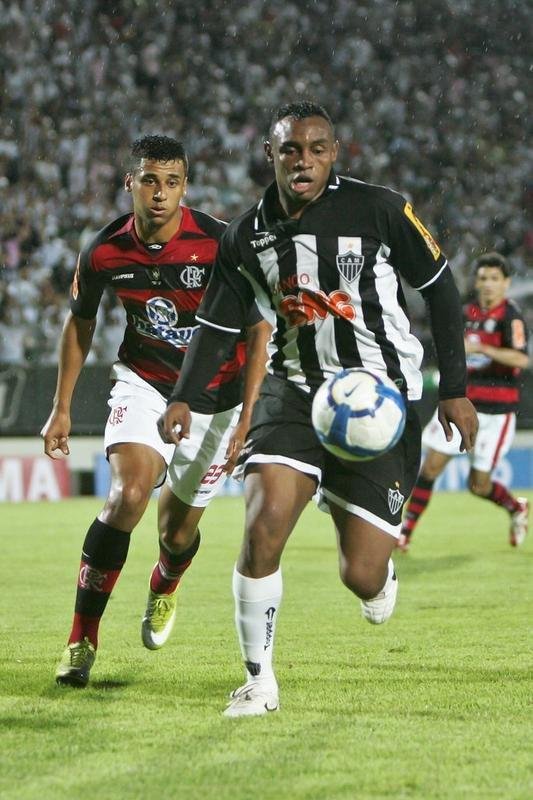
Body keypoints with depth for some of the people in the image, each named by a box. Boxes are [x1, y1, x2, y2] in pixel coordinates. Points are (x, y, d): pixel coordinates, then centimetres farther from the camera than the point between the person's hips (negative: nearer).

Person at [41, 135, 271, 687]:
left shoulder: (221, 246, -21)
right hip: (143, 383, 1)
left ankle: (163, 589, 46)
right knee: (128, 494, -24)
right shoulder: (103, 253, -13)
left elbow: (258, 330, -12)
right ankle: (82, 638, -16)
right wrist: (61, 407, 8)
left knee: (178, 528, 7)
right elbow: (79, 325, 7)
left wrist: (248, 417, -16)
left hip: (214, 395, 0)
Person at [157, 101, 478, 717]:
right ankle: (258, 681, -3)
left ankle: (381, 570, 35)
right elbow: (216, 324, 13)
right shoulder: (247, 236, 2)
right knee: (263, 530, -20)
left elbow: (439, 288, 1)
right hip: (293, 391, 3)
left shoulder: (378, 209, -8)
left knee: (361, 576, -6)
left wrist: (455, 390, 0)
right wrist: (182, 398, -1)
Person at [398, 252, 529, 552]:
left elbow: (522, 359, -27)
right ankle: (406, 532, 0)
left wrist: (480, 348, -32)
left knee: (479, 484, -1)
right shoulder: (469, 313, 10)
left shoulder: (511, 316, -10)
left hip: (496, 411, -5)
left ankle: (517, 508, 30)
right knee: (431, 466, -6)